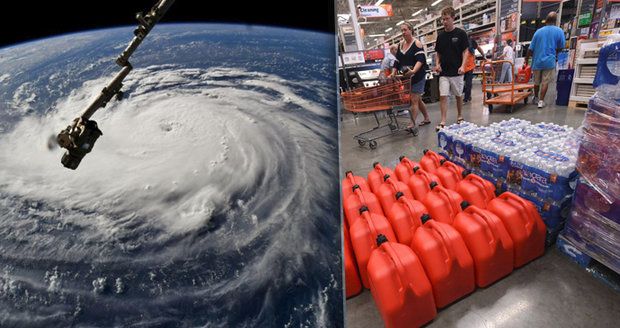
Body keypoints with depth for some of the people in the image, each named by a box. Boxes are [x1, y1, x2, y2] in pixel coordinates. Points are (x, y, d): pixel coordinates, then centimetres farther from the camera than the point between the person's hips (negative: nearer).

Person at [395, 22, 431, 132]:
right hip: (406, 77, 7)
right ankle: (427, 118, 33)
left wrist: (413, 71, -36)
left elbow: (420, 60, -20)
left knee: (414, 100, -11)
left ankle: (412, 125, -12)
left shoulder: (417, 43, -10)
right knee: (418, 99, 17)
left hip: (417, 76, -7)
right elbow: (398, 60, 15)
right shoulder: (400, 44, 10)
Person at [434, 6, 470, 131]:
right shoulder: (441, 36, 7)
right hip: (443, 72, 2)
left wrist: (462, 66, -19)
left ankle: (460, 117, 28)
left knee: (458, 95, 10)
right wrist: (437, 64, -4)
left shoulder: (461, 33, -3)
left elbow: (465, 51, -4)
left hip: (456, 72, -2)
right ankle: (443, 122, -5)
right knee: (443, 96, -7)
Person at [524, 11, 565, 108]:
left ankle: (536, 97, 31)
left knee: (537, 81, 15)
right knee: (545, 82, 1)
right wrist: (554, 53, 22)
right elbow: (561, 47, 3)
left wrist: (526, 60, 7)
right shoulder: (559, 31, -3)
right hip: (549, 61, -2)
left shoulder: (538, 31, 1)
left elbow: (531, 48, 0)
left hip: (537, 61, 2)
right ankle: (541, 101, -1)